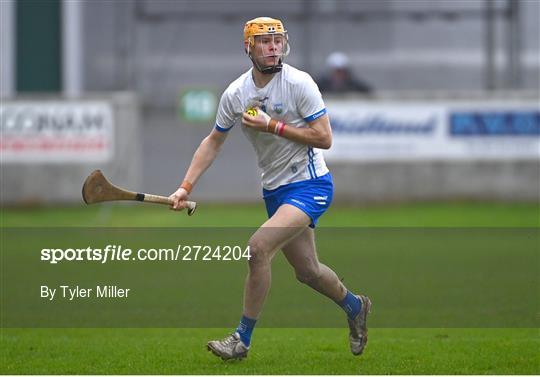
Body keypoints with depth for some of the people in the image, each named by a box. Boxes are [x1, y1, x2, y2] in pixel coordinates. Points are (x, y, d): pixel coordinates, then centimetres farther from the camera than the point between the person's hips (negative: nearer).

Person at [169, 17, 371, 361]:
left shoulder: (299, 84, -15)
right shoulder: (236, 93, 1)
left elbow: (324, 138, -16)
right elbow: (213, 142, 11)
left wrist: (273, 126, -21)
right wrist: (186, 187, 3)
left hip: (310, 184, -6)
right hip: (275, 189, 6)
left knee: (259, 247, -23)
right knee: (307, 271, 14)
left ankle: (242, 339, -14)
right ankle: (355, 307, 44)